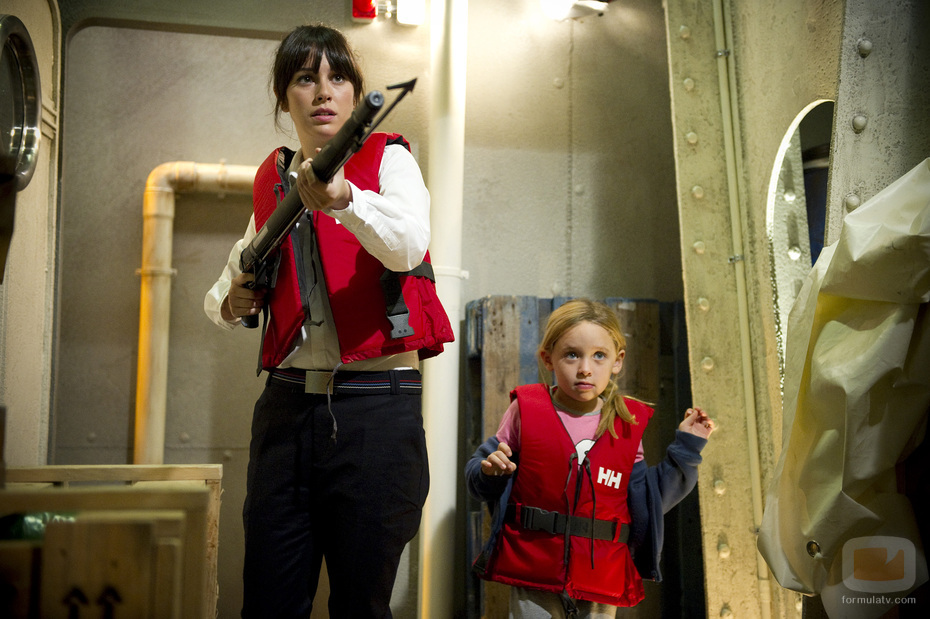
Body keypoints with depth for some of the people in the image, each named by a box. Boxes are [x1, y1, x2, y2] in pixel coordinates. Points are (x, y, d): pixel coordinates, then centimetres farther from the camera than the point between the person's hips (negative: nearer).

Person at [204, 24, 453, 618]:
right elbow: (230, 282, 28)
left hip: (376, 401, -4)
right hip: (287, 397, 5)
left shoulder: (387, 157, 1)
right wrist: (230, 303, 5)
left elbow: (408, 247, -20)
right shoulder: (273, 181, 15)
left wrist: (341, 198, -38)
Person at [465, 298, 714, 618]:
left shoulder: (628, 423, 3)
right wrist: (490, 471, -19)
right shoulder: (527, 409, -3)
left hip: (602, 581, 2)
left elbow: (648, 501, 7)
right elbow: (478, 479, 4)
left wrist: (685, 449, 2)